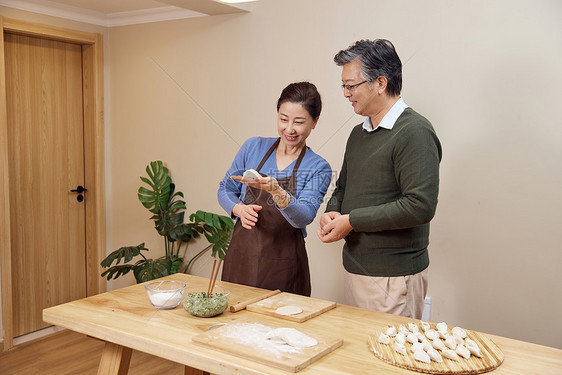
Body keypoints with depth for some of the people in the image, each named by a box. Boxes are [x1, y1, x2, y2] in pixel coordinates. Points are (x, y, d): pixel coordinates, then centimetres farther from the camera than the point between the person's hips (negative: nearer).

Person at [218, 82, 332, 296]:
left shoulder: (318, 168, -5)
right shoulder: (253, 147, 2)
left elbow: (304, 216, -19)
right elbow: (226, 189, 10)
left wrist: (275, 190, -36)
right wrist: (239, 208, -12)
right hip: (241, 256, 2)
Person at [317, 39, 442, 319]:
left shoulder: (414, 132, -15)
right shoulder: (358, 134, 12)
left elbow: (420, 206, -23)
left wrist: (352, 220, -18)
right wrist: (331, 213, 1)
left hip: (392, 278, -8)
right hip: (353, 268, 8)